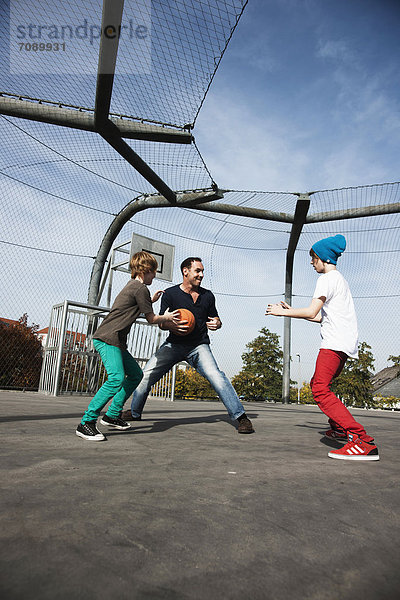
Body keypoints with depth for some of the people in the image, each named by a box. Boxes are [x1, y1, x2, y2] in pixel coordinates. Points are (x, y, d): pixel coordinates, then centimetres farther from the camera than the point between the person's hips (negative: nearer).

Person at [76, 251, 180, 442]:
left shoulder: (132, 286, 20)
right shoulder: (141, 288, -10)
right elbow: (151, 318, -3)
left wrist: (151, 300, 37)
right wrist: (166, 318, 13)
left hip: (115, 341, 11)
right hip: (108, 339, -11)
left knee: (135, 374, 15)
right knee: (116, 378, -24)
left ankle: (112, 415, 19)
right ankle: (86, 422, -18)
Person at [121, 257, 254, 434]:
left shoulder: (207, 295, 6)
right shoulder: (170, 293, 0)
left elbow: (215, 318, 16)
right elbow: (161, 322, 1)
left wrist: (216, 324, -9)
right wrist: (170, 325, -22)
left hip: (199, 346, 0)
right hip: (174, 344, 1)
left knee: (215, 376, -24)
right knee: (146, 375, -4)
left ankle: (241, 416, -17)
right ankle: (135, 412, 23)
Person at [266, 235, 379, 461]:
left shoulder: (328, 278, -4)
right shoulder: (340, 279, 27)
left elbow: (312, 312, -15)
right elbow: (321, 317, 28)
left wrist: (282, 312, -2)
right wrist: (291, 311, 28)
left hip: (335, 342, -11)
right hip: (346, 343, 11)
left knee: (321, 390, -21)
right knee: (318, 384, 21)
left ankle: (363, 441, -29)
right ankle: (340, 428, 31)